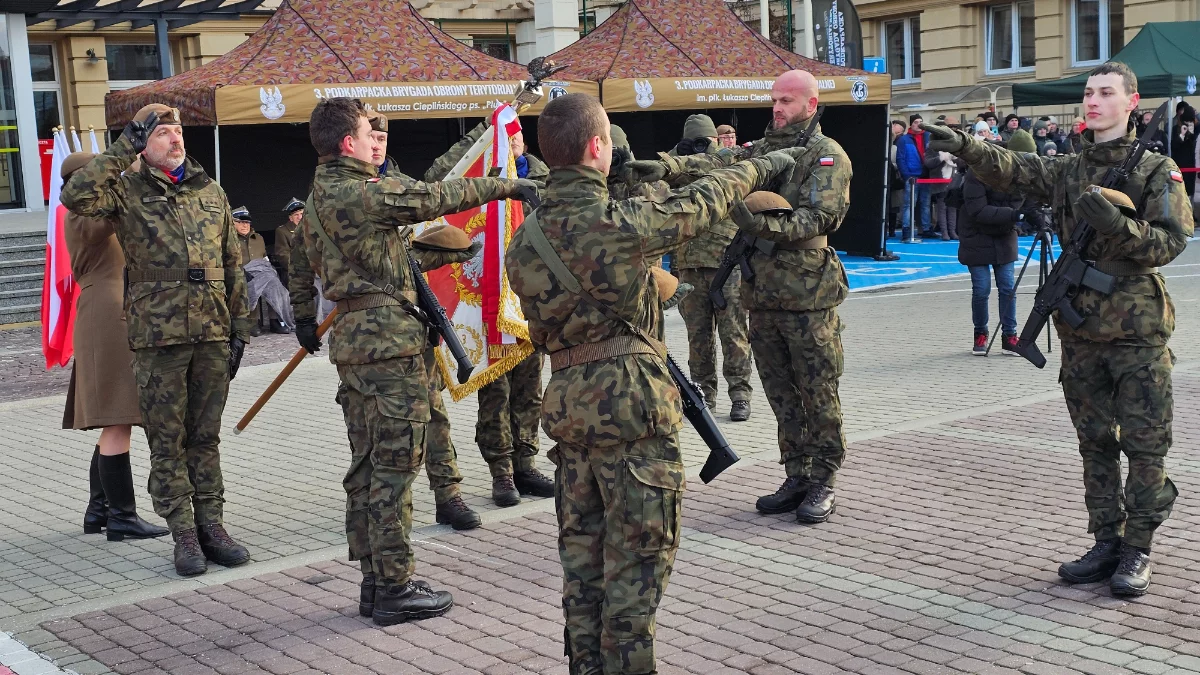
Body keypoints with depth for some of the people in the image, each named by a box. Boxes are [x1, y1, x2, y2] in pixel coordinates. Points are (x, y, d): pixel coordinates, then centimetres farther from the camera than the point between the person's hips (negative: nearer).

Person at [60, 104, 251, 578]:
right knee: (167, 442, 2)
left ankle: (211, 526, 18)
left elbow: (233, 266, 15)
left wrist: (240, 326, 11)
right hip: (158, 336, -3)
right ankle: (184, 536, 9)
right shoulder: (127, 191, 2)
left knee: (206, 437, 10)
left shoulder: (211, 193, 13)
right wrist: (122, 148, -11)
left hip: (212, 334, 3)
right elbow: (76, 196, -18)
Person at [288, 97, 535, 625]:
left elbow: (301, 259, 25)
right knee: (395, 464, -5)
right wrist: (504, 186, -3)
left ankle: (374, 581, 20)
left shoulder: (319, 197, 15)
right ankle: (395, 588, 0)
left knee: (366, 464, 13)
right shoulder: (364, 191, -15)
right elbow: (435, 198, -13)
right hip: (389, 339, -10)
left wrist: (304, 319, 38)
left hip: (351, 338, 10)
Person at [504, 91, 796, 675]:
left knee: (582, 556, 16)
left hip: (566, 402, 7)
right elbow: (699, 204, -2)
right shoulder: (619, 222, -16)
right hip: (629, 401, -7)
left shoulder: (525, 237, 5)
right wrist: (760, 167, 16)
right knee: (638, 559, 2)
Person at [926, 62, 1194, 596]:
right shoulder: (1068, 171, 9)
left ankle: (1138, 551, 11)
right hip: (1081, 327, 5)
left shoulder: (1157, 170, -3)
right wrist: (966, 148, -26)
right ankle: (1107, 542, 21)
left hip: (1137, 329, -4)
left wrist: (1117, 224, -26)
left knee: (1145, 445, 1)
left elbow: (1170, 242, -11)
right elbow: (1012, 170, -8)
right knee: (1095, 442, 11)